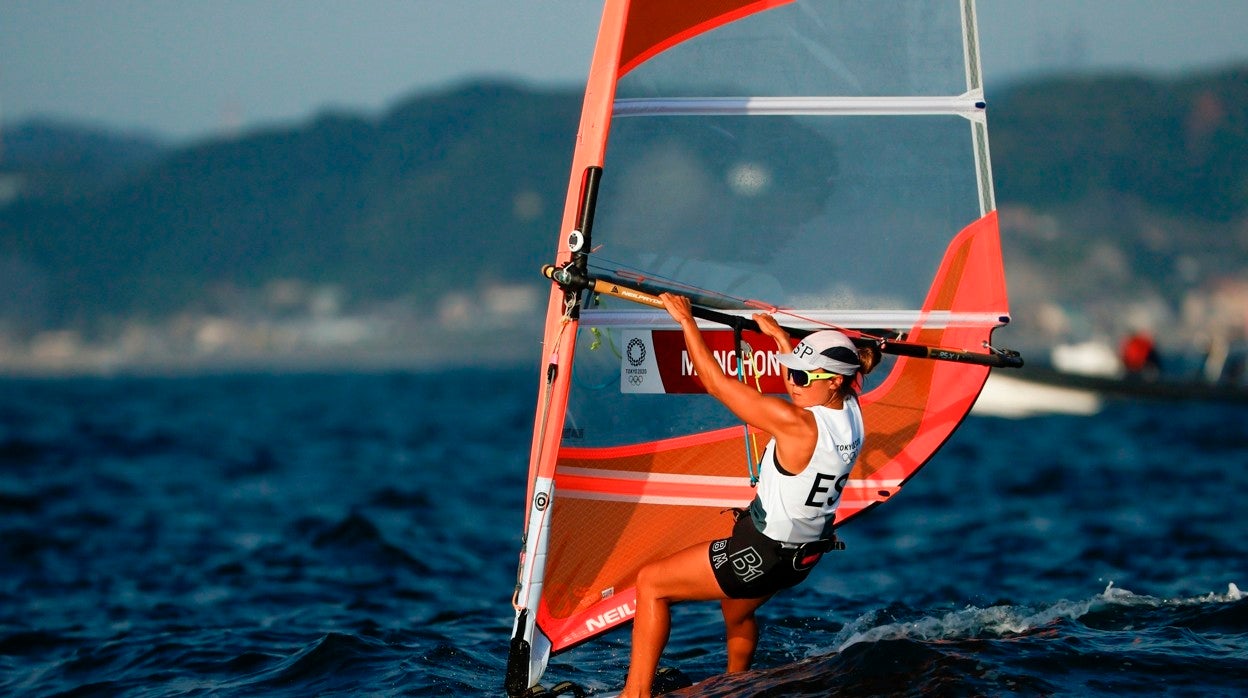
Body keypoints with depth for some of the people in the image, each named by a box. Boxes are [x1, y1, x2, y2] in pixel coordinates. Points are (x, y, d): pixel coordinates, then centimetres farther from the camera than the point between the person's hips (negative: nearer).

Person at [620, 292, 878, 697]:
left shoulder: (795, 423, -30)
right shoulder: (850, 410, -8)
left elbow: (715, 382, -24)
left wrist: (686, 320, -14)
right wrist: (779, 334, 25)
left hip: (762, 555, -9)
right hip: (806, 554, 9)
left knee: (651, 583, 3)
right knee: (737, 613, 35)